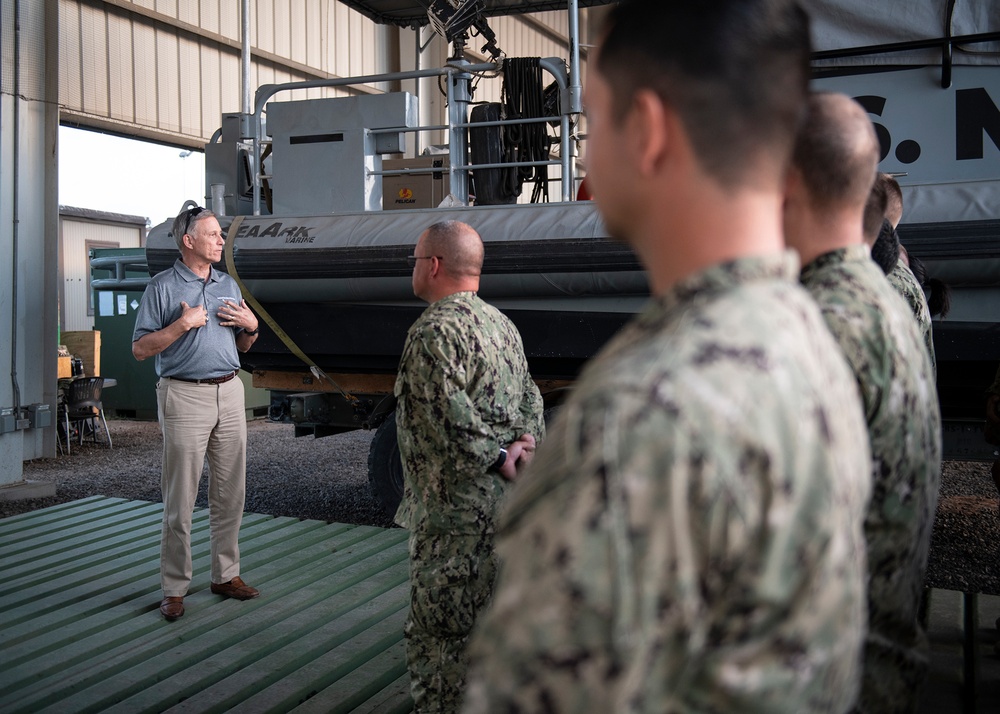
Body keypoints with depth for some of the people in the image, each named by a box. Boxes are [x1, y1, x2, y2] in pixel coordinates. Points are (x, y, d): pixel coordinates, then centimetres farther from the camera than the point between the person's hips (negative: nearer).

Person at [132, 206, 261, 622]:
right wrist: (182, 324, -16)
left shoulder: (229, 285, 15)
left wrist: (251, 326, 0)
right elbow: (140, 349, -6)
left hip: (230, 393, 6)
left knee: (230, 494, 8)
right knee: (180, 499, -2)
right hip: (185, 397, -5)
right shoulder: (163, 287, -2)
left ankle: (226, 575, 20)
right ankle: (174, 588, 7)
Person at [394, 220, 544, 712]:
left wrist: (498, 459, -12)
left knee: (436, 630, 2)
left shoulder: (433, 331, -17)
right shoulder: (500, 324, 13)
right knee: (483, 621, 22)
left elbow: (453, 420, -23)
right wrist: (525, 443, -4)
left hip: (456, 510, -9)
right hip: (503, 506, 10)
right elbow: (530, 393, 10)